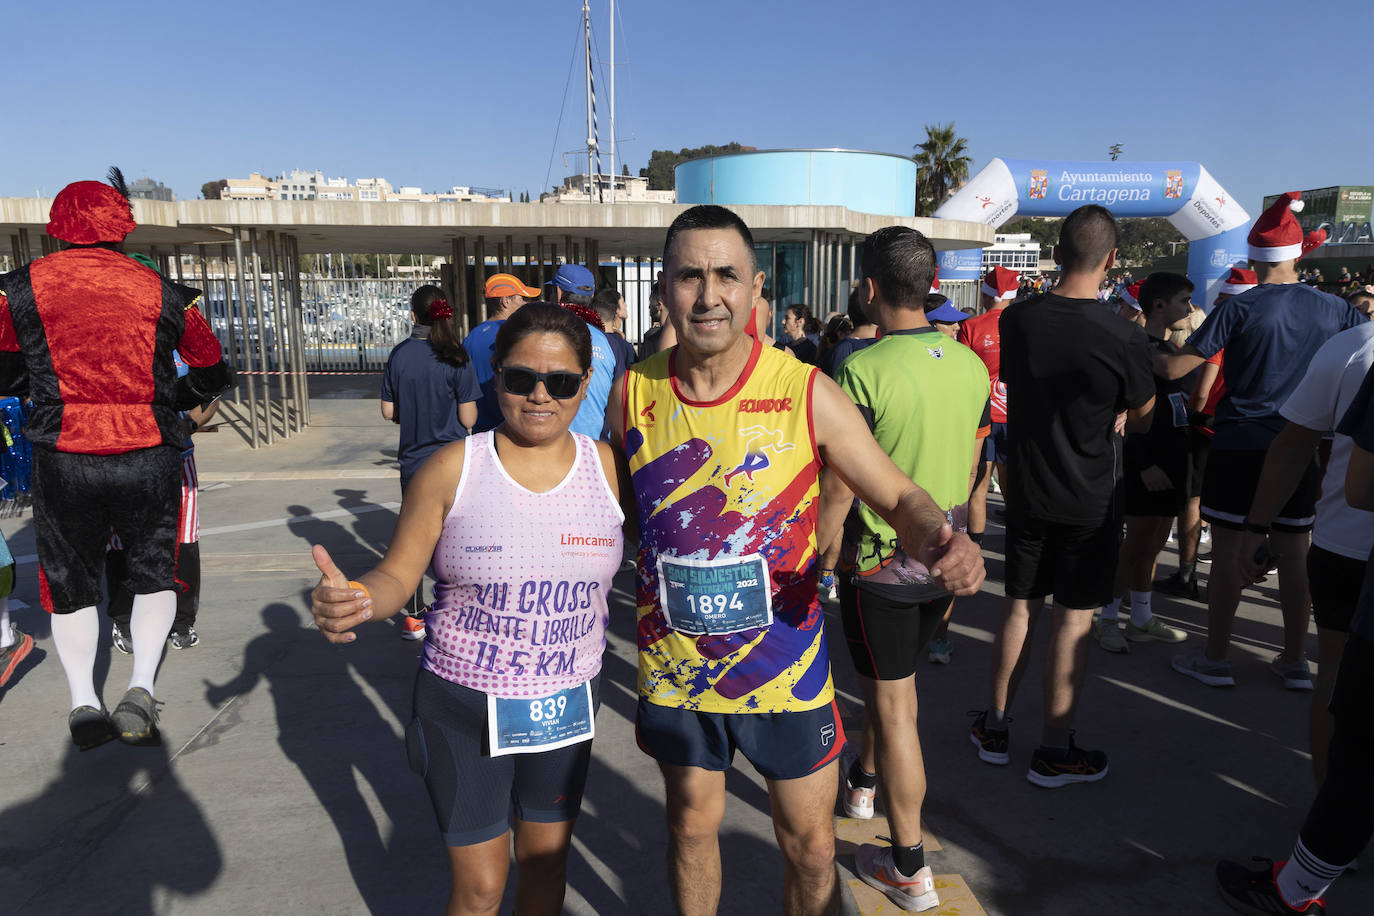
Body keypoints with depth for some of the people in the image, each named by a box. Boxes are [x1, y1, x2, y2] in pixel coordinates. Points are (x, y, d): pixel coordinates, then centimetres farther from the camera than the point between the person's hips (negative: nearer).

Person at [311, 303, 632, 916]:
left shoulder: (608, 468, -6)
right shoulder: (453, 469, -11)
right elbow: (396, 577, -8)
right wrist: (353, 600, -28)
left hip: (566, 701, 2)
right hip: (464, 705, -2)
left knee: (547, 859, 20)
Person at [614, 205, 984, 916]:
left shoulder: (806, 393, -15)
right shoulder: (633, 394, -8)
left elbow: (899, 497, -11)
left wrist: (938, 541, -30)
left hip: (785, 665, -1)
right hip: (676, 667, 2)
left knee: (811, 845, 14)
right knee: (691, 823, 23)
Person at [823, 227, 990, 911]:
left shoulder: (862, 371, -21)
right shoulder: (971, 365, 0)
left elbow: (837, 491, -20)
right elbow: (967, 472, 9)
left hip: (880, 563, -7)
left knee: (892, 702, 6)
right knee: (896, 679, 26)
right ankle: (864, 782, 49)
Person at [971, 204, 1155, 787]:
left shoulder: (1015, 320, -6)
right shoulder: (1124, 339, -17)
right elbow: (1141, 420, -2)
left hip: (1026, 492, 4)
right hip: (1090, 502, -4)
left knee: (1020, 608, 16)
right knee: (1074, 620, 7)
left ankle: (994, 728, 26)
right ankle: (1054, 752, 18)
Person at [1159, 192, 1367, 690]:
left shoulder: (1238, 308, -11)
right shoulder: (1331, 308, 2)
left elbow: (1177, 368, -13)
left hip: (1237, 448, -4)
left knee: (1226, 552, 4)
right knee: (1293, 555, 12)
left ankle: (1215, 658, 13)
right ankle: (1295, 662, 22)